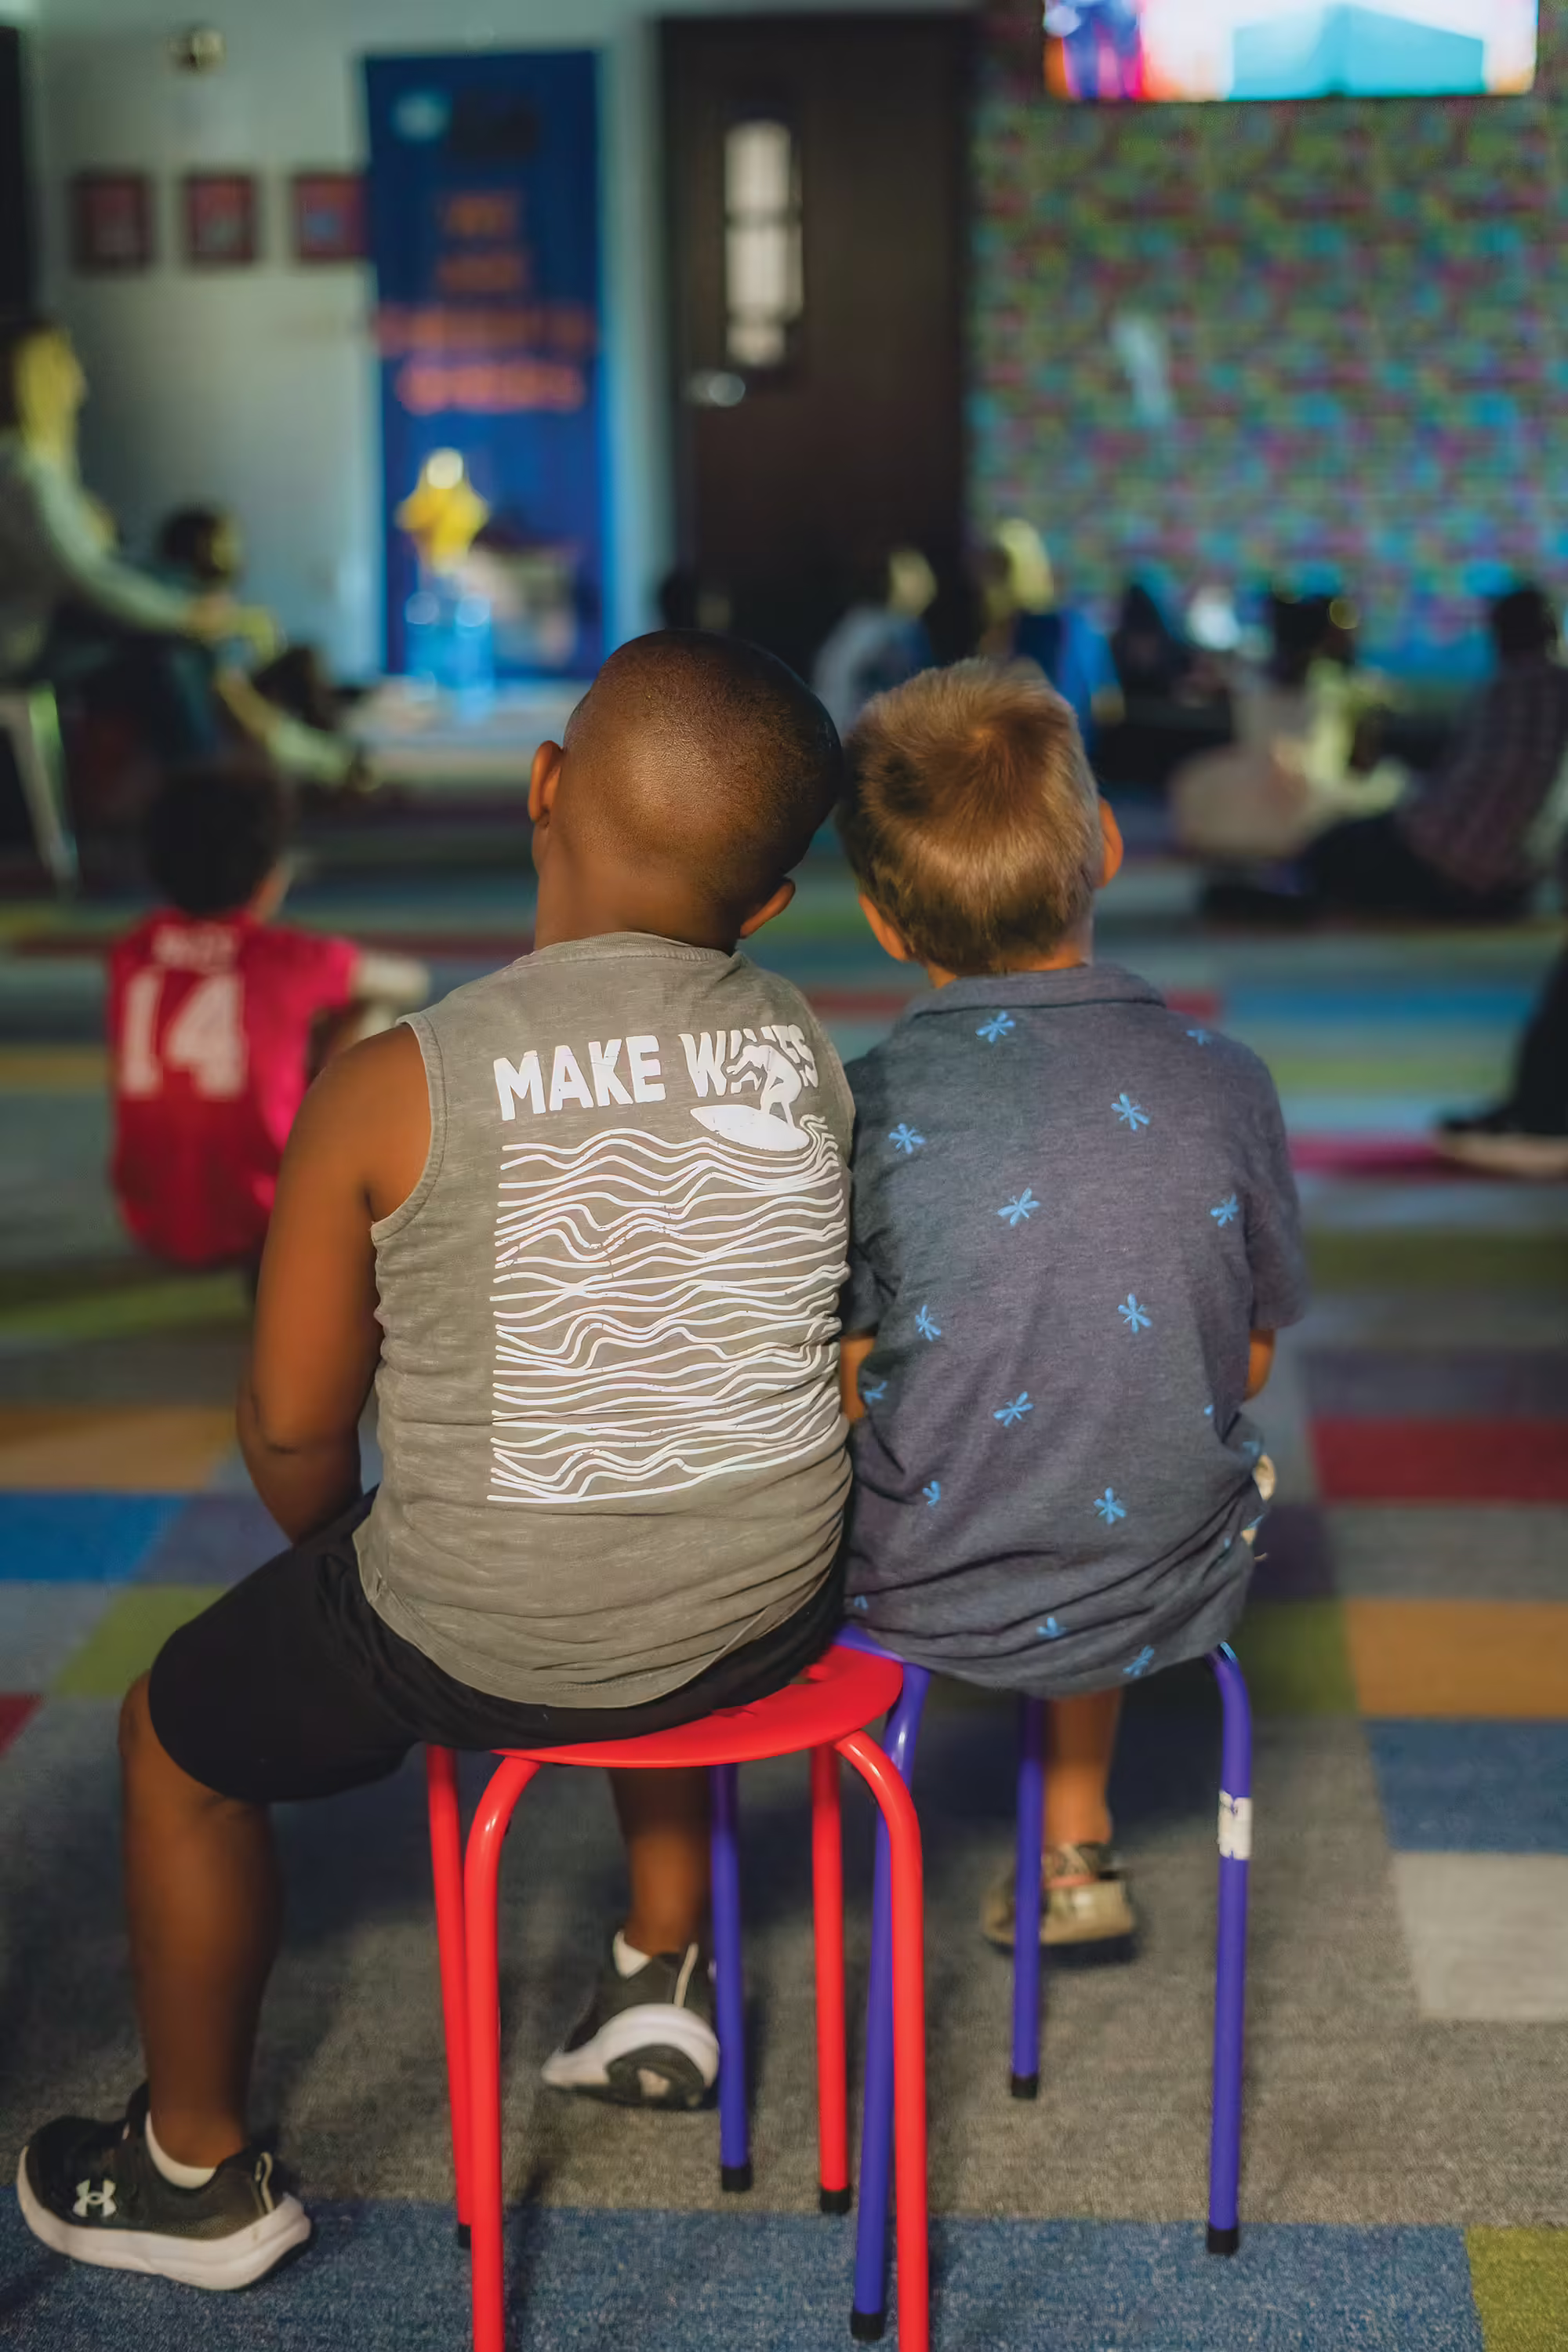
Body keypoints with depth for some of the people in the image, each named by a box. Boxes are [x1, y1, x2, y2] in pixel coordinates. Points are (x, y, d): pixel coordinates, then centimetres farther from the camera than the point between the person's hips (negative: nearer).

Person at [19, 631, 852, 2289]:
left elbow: (293, 1429, -8)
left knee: (176, 1730, 23)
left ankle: (194, 2172, 38)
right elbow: (796, 1327, 8)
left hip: (483, 1644, -4)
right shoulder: (804, 1053, -5)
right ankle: (659, 1975, 44)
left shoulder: (390, 1092, -17)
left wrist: (351, 1565, 13)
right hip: (772, 1615, 4)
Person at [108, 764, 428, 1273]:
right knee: (369, 1017, 11)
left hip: (152, 1229, 5)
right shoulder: (290, 960, -8)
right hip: (264, 1226, -5)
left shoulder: (131, 954, 2)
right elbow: (412, 983, 12)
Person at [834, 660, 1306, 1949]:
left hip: (927, 1604, -3)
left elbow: (836, 1397, -11)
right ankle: (1077, 1845, 42)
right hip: (1173, 1596, 3)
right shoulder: (1226, 1084, -11)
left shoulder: (867, 1112, -20)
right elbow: (1247, 1365, 1)